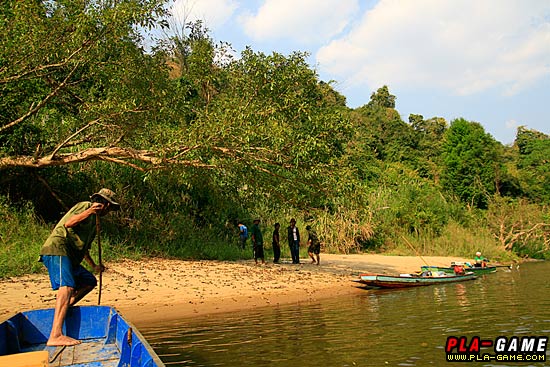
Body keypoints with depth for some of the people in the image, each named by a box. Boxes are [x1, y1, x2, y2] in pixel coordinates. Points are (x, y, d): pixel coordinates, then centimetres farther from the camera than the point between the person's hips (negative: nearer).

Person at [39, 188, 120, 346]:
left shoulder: (93, 220, 29)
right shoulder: (85, 206, 1)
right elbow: (68, 223, -18)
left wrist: (93, 265, 42)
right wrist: (90, 211, -27)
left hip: (70, 256, 10)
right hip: (57, 249, -10)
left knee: (89, 281, 12)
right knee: (67, 287, -25)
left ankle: (64, 310, 6)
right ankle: (55, 336, -35)